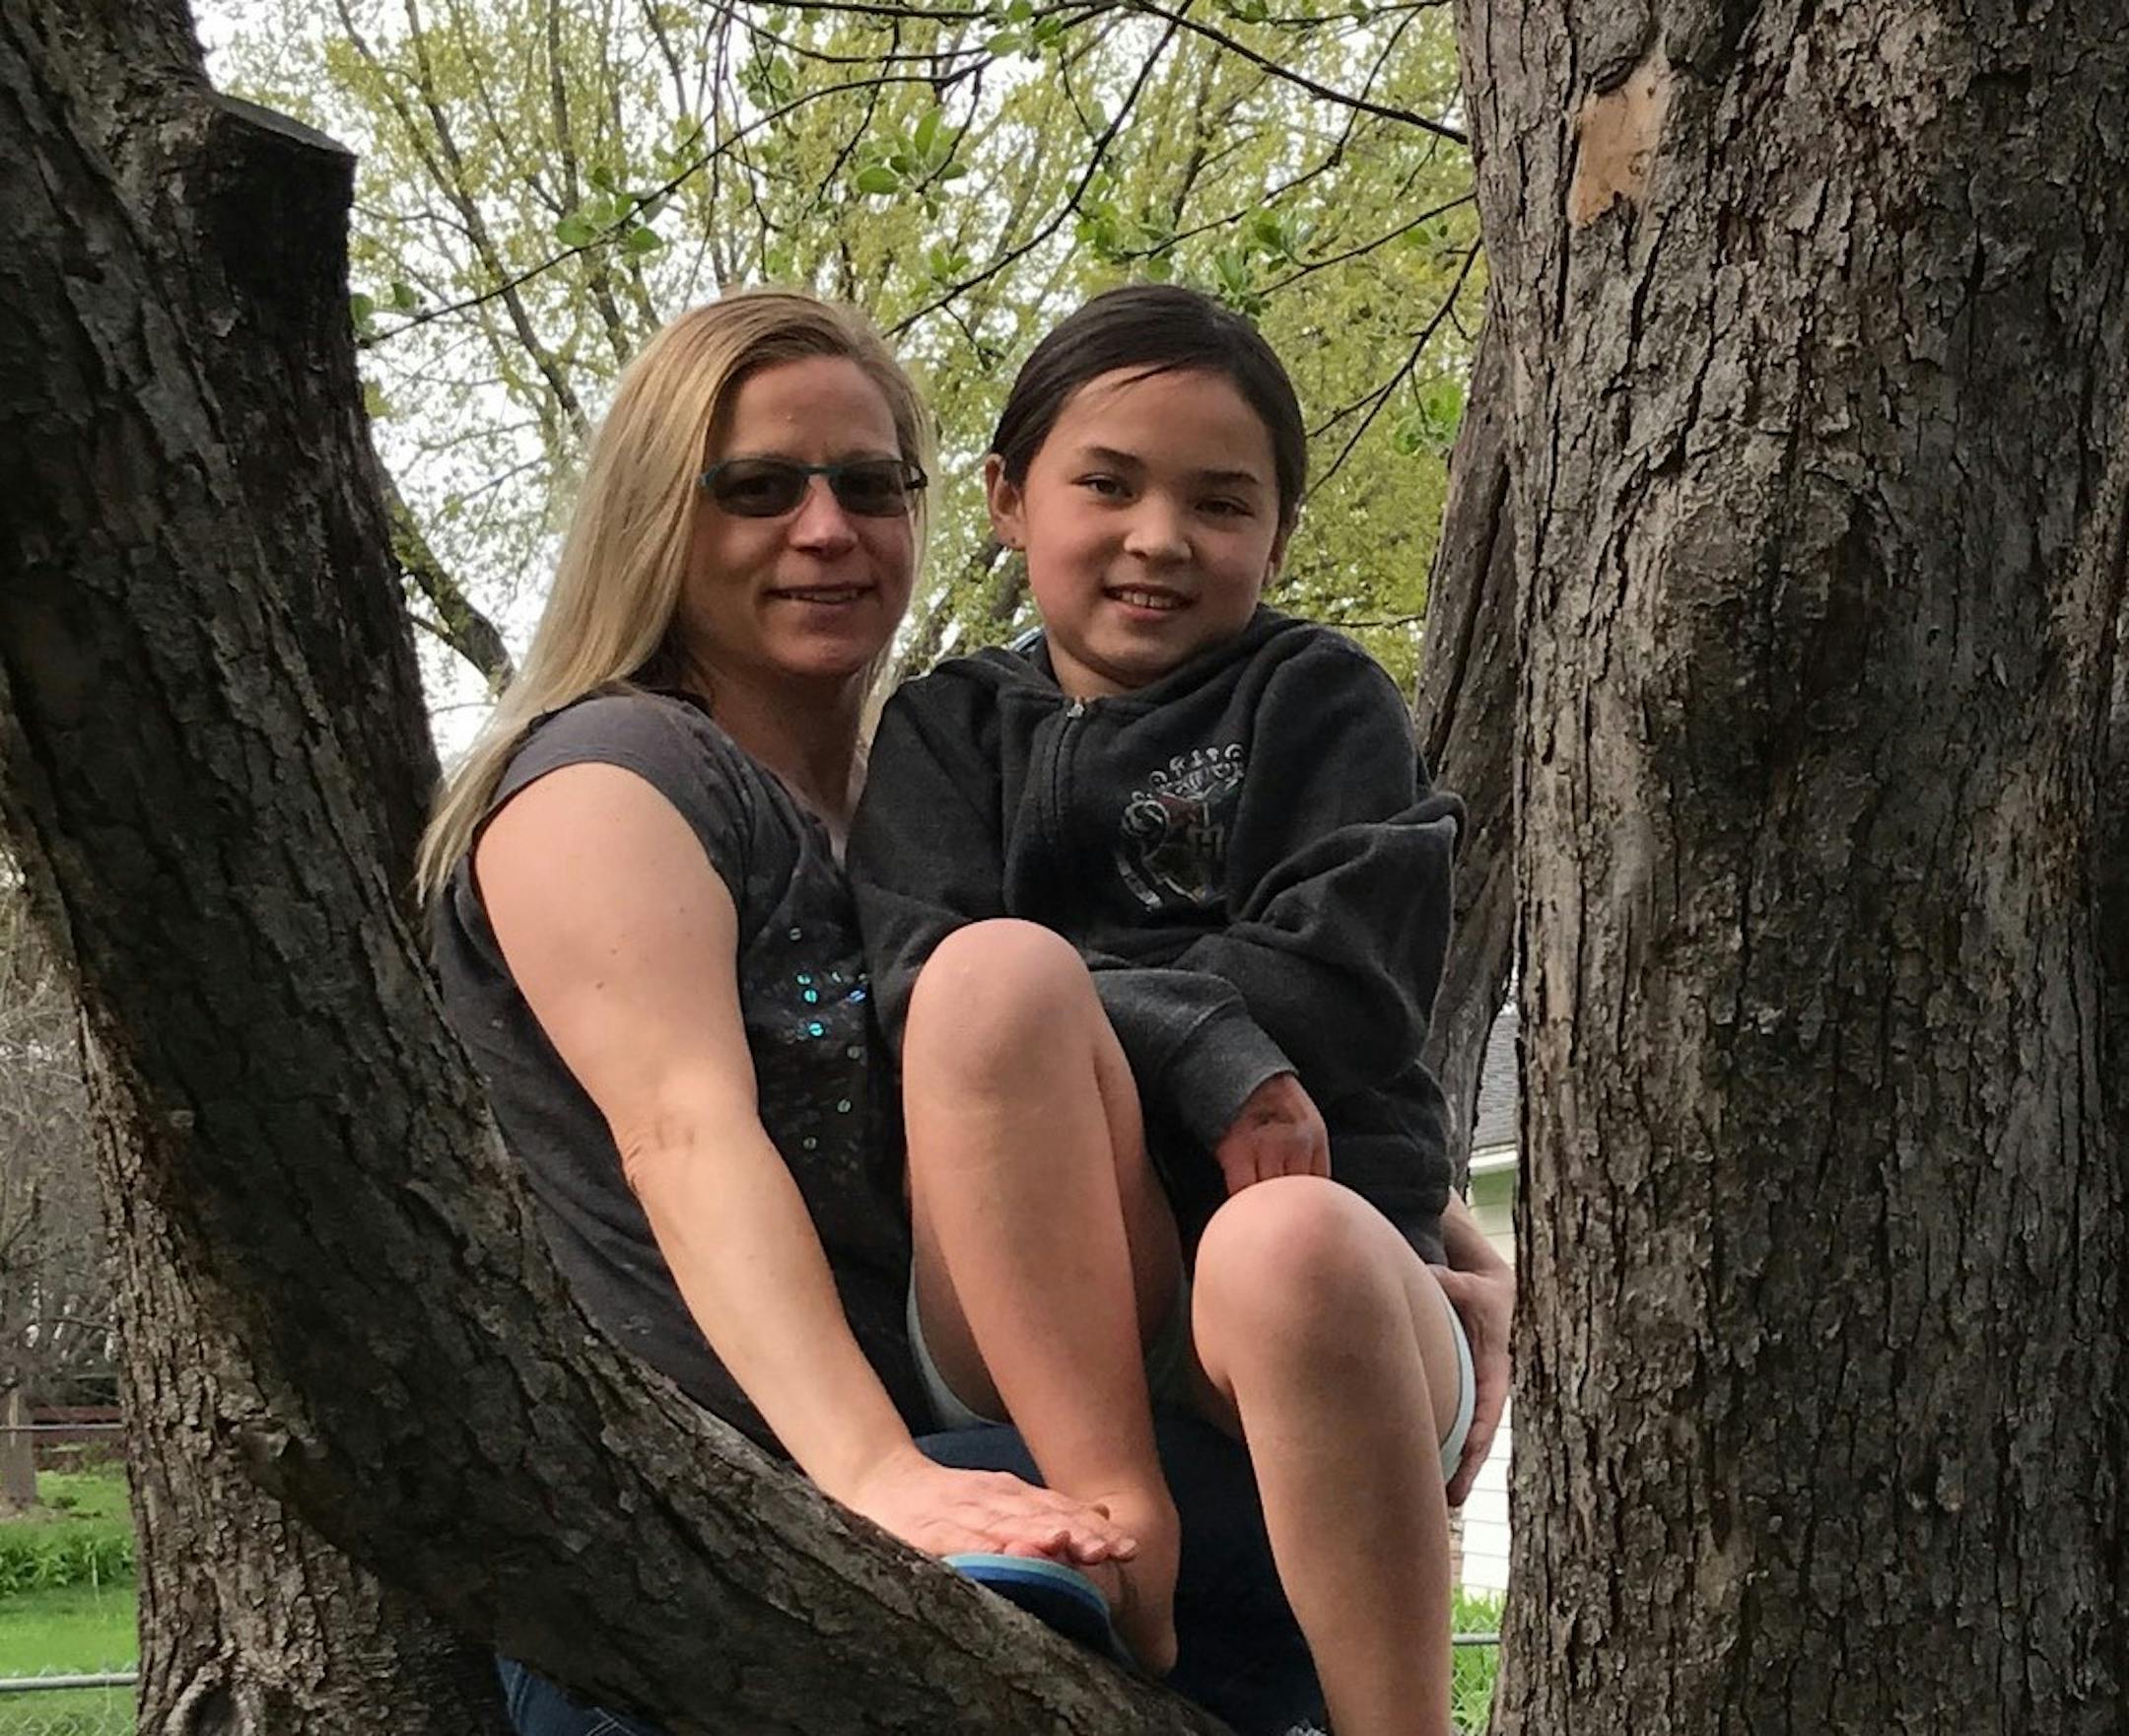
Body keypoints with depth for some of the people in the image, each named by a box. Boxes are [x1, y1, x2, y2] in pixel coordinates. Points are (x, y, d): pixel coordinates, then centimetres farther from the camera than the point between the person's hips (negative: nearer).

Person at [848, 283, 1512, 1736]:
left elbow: (1337, 993, -3)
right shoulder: (952, 729, 18)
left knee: (1293, 1248, -38)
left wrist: (1087, 1014, -7)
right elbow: (952, 992, -1)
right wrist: (1203, 1055, -15)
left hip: (1308, 1256, -1)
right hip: (1032, 1303, 1)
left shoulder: (1322, 701, 14)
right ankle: (1113, 1516, -33)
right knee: (1007, 967, -27)